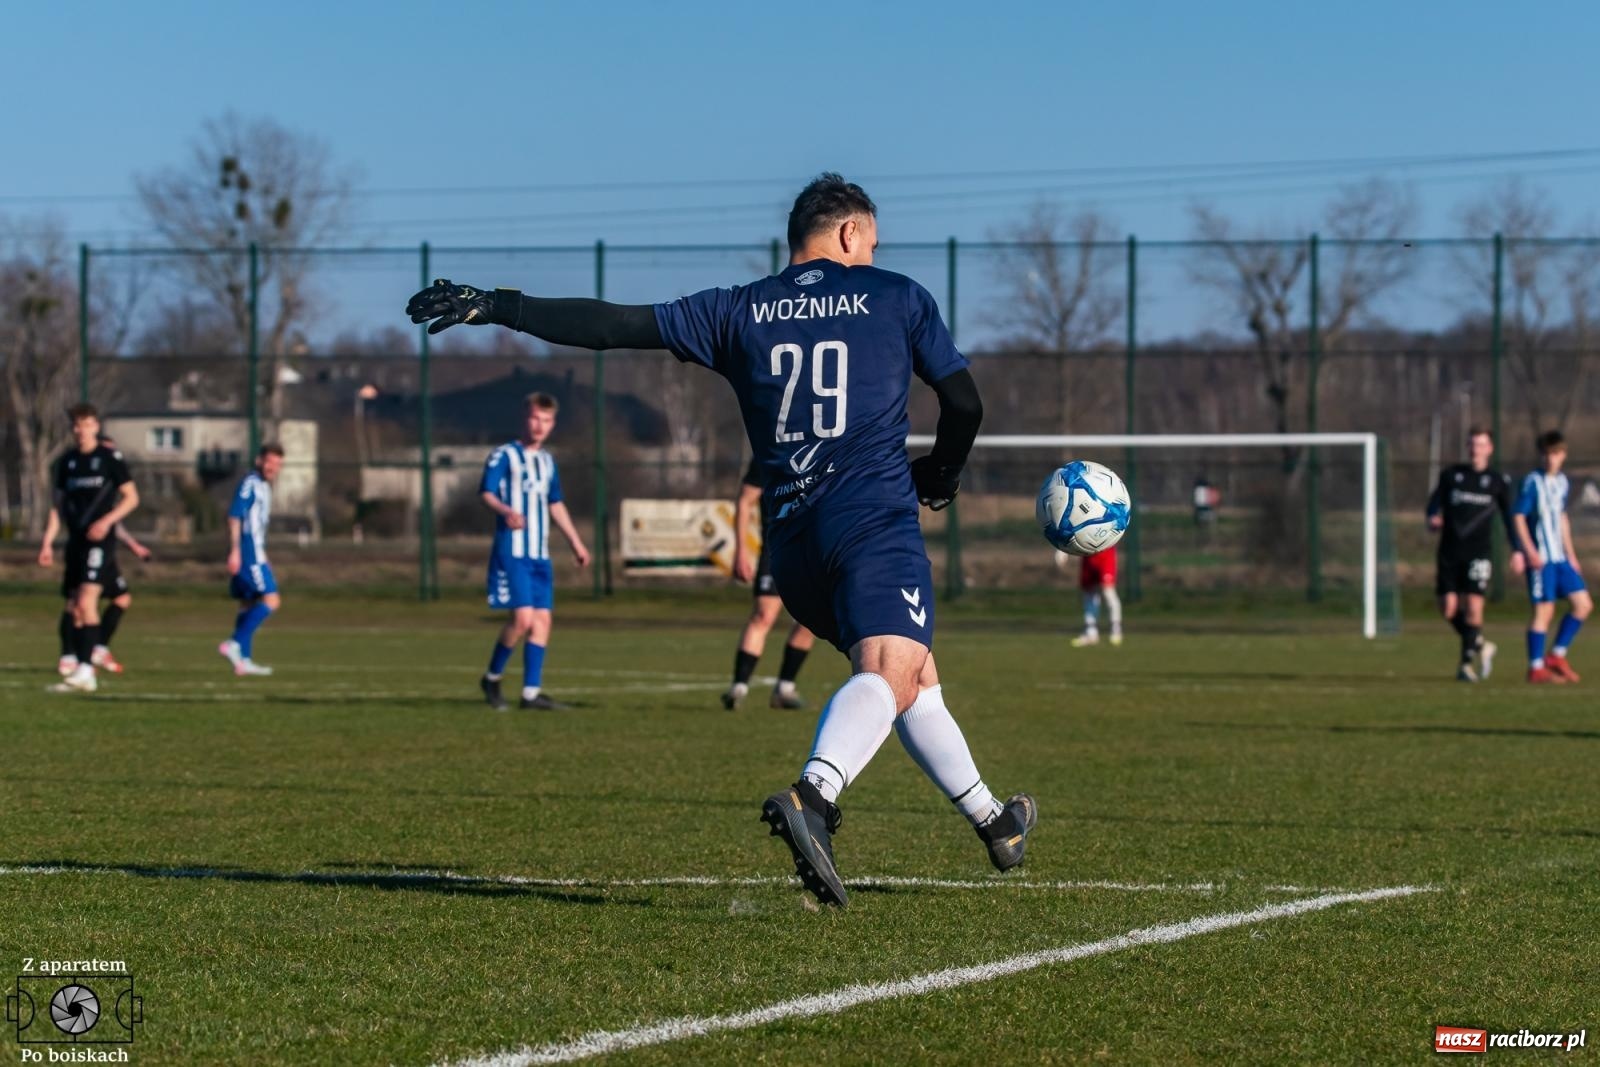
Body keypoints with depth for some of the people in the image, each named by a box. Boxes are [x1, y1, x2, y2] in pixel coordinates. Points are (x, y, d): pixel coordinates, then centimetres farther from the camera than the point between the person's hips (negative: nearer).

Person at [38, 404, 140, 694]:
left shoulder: (110, 458, -3)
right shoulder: (66, 462, 12)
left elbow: (131, 498, -1)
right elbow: (58, 506, 17)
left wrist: (106, 521, -15)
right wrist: (47, 543, 9)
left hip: (99, 540, -6)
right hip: (75, 541, 6)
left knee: (86, 601, -19)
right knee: (75, 609, 5)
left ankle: (85, 669, -23)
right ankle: (82, 674, 10)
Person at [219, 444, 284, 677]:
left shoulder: (263, 486, 19)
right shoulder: (250, 483, -10)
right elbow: (235, 516, -17)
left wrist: (263, 558, 29)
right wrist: (235, 551, -23)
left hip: (254, 553, 10)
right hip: (248, 553, -10)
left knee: (248, 605, 9)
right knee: (271, 600, -14)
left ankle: (243, 661, 10)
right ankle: (234, 644, -18)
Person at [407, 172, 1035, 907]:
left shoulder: (737, 314, 13)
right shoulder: (895, 297, 8)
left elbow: (616, 325, 8)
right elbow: (964, 404, 9)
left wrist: (493, 308, 12)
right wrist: (940, 474, 30)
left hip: (790, 536, 5)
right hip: (876, 521, -5)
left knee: (915, 676, 20)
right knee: (888, 674, -22)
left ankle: (992, 821, 28)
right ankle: (813, 796, -50)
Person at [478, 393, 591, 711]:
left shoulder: (547, 461, 17)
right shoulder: (503, 455, -5)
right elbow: (487, 493, -16)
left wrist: (576, 542, 30)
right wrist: (505, 511, -37)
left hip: (540, 554, 7)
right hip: (512, 551, -7)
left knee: (542, 619, 1)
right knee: (523, 617, -15)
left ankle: (532, 691, 4)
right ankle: (492, 678, 4)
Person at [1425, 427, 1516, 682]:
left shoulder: (1498, 481, 6)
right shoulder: (1451, 474, 10)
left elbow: (1510, 517, 9)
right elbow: (1435, 501, 9)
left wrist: (1517, 550, 1)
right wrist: (1433, 517, -15)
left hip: (1479, 552, -2)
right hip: (1450, 551, 2)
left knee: (1473, 607, -13)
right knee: (1448, 609, -3)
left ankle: (1465, 663, 0)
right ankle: (1481, 646, 22)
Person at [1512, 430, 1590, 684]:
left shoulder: (1561, 482, 14)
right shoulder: (1533, 482, -8)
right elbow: (1519, 517, -11)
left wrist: (1571, 555, 22)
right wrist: (1529, 550, -20)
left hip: (1560, 558, 8)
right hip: (1540, 558, -8)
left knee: (1583, 604, 4)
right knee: (1544, 609, -7)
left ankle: (1557, 656, 14)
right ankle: (1536, 668, 0)